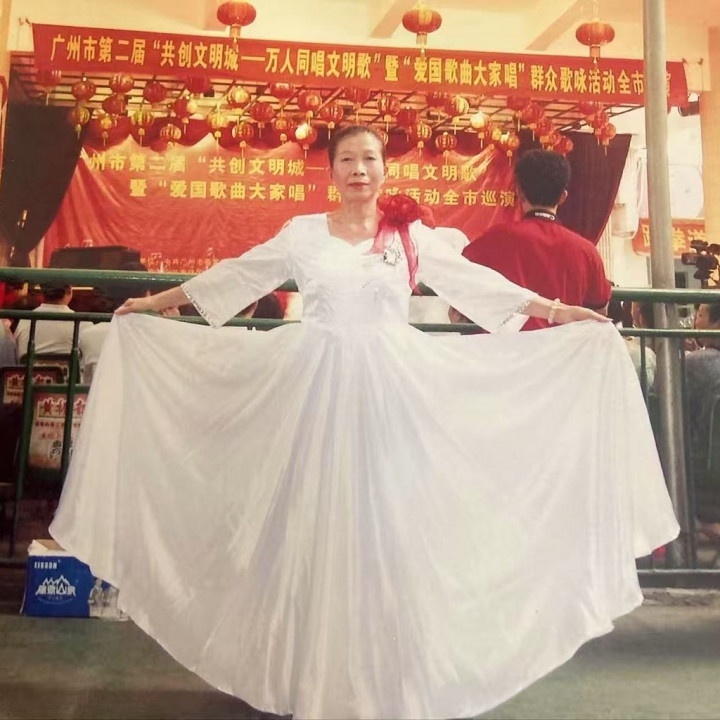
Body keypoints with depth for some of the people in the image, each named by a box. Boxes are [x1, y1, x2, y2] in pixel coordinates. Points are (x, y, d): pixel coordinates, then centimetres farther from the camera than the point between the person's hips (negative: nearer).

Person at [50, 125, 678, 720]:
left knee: (384, 525, 4)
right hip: (316, 389, 1)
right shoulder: (302, 232, 7)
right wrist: (153, 303, 16)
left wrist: (556, 312, -1)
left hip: (390, 391, 0)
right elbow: (234, 277, 12)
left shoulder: (411, 234, 6)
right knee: (313, 525, 6)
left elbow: (474, 282, 4)